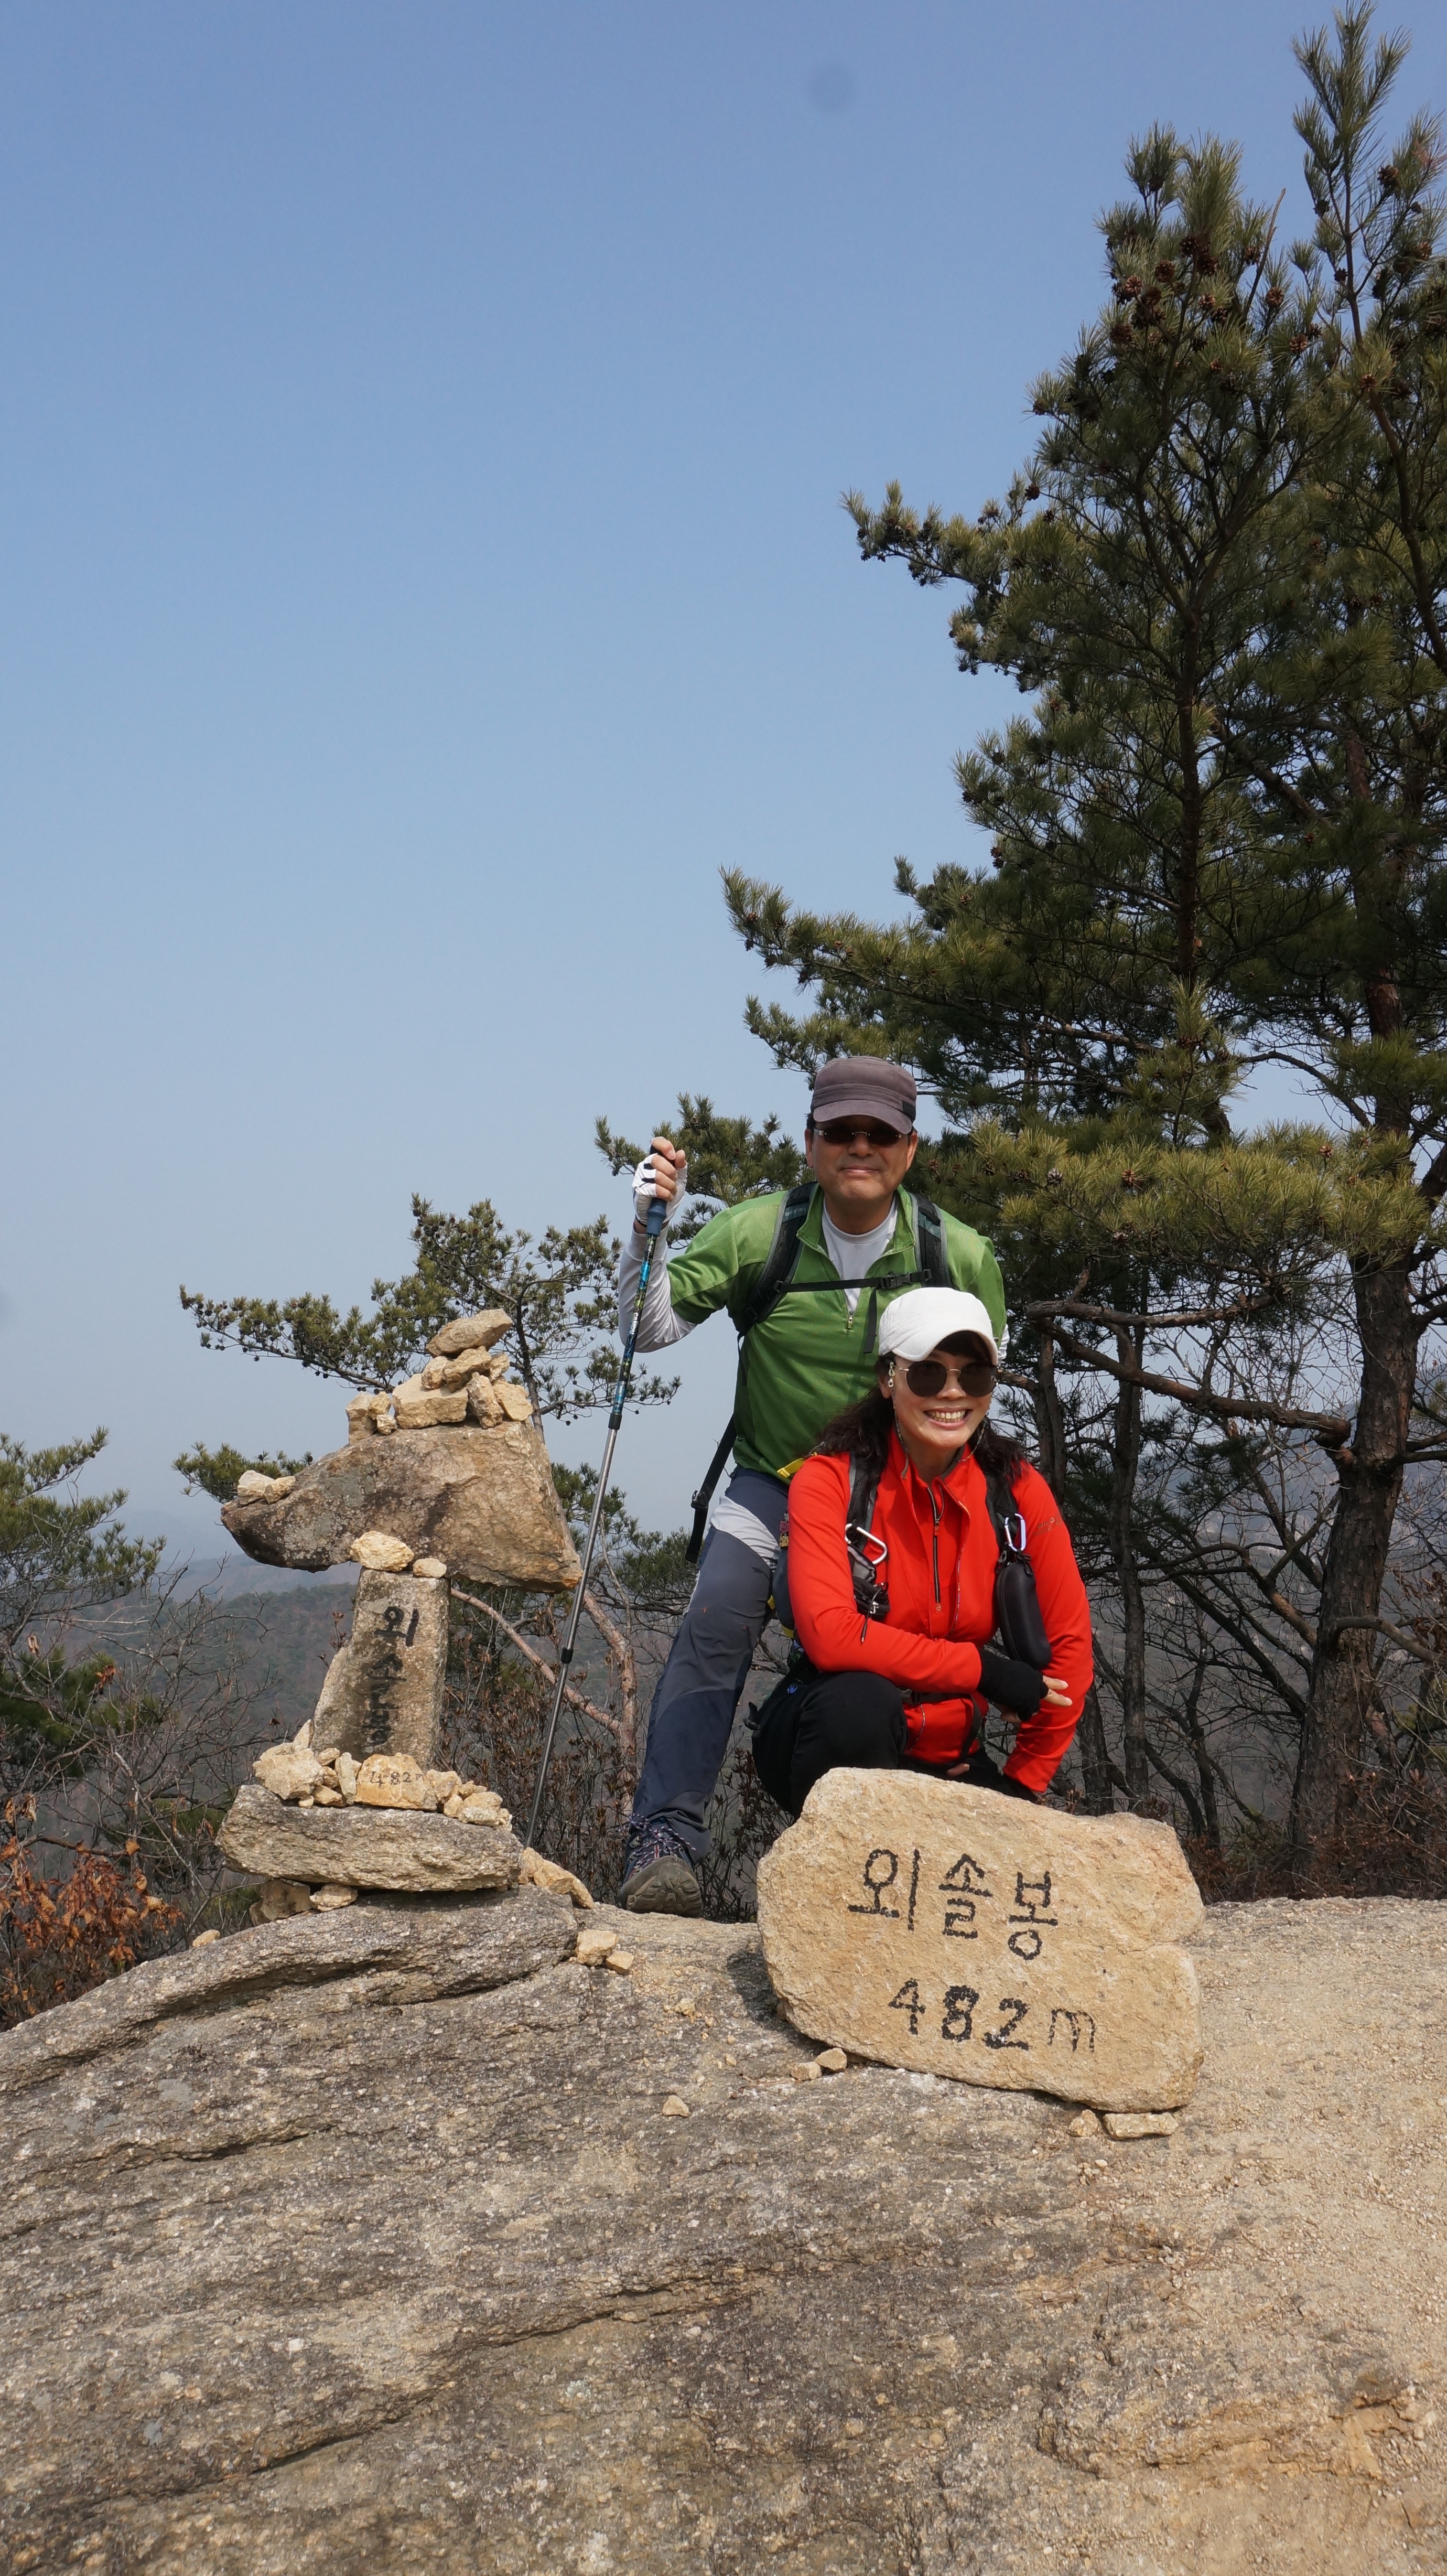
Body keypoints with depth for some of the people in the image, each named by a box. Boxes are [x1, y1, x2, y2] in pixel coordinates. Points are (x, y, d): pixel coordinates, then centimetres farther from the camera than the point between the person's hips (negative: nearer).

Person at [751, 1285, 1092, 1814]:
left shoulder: (1016, 1489, -4)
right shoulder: (831, 1479, -14)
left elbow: (1069, 1643, 2)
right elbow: (829, 1635, -26)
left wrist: (1022, 1784, -1)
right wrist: (984, 1670, -21)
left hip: (946, 1760, 4)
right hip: (836, 1739, -3)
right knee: (859, 1703, -34)